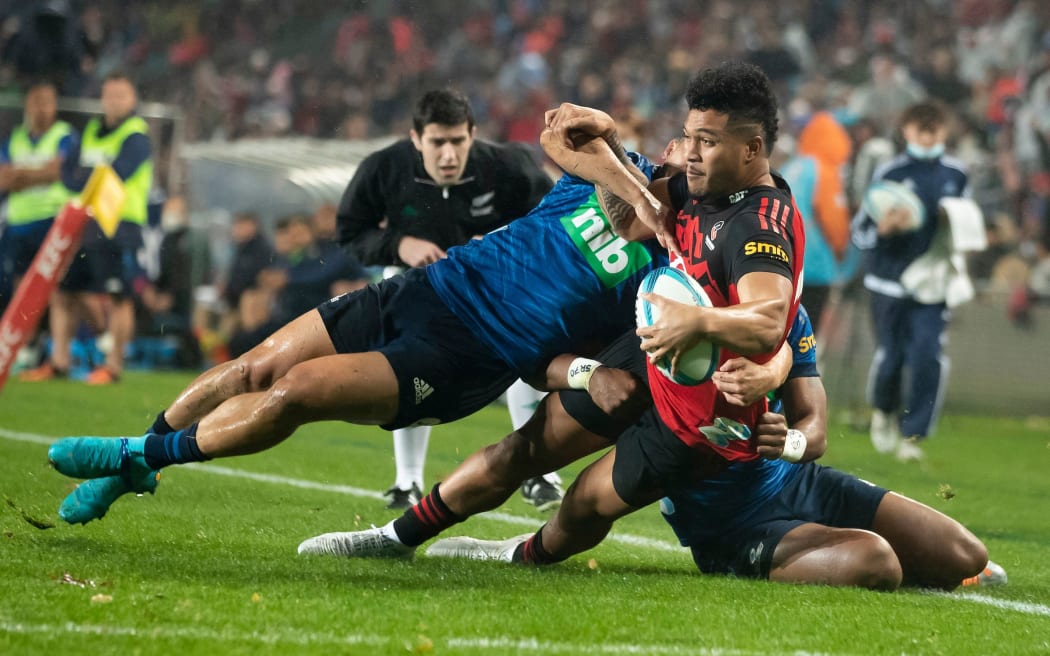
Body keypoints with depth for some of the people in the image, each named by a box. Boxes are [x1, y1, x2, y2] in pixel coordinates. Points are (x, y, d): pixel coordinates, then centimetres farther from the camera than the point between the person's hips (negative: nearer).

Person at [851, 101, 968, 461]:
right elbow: (860, 233, -7)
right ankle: (884, 411, 33)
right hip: (890, 281, -2)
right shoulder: (889, 173, -5)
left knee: (928, 357, -12)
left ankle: (912, 434, -3)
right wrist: (884, 227, -27)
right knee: (890, 356, 2)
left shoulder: (956, 175, 7)